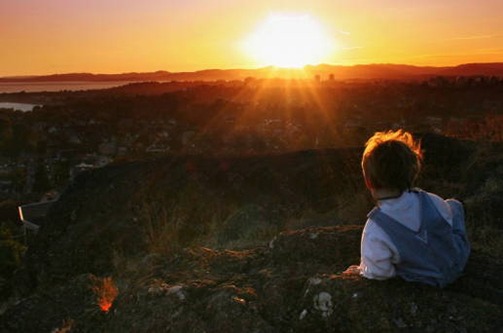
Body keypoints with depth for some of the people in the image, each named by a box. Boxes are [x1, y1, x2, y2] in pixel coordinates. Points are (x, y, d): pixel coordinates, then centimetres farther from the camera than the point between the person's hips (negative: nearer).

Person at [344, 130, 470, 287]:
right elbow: (448, 222, -4)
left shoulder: (375, 232, -34)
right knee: (453, 204, 24)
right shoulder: (431, 201, -27)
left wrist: (361, 270, -2)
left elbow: (379, 273, -23)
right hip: (459, 260, 1)